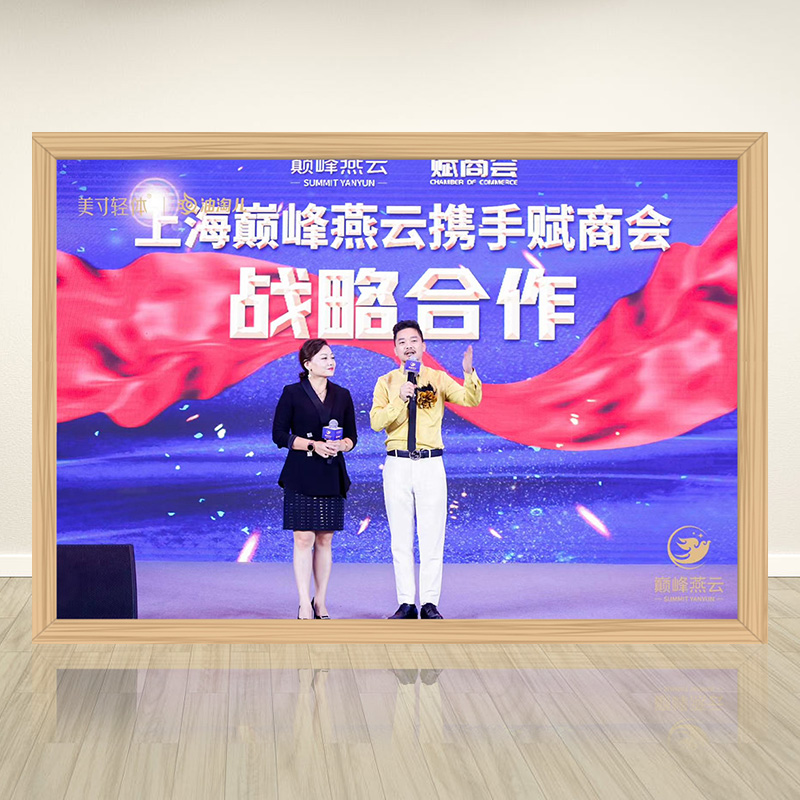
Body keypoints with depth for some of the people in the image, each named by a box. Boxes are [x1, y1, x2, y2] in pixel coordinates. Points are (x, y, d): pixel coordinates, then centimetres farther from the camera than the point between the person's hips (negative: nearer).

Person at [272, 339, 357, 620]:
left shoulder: (342, 395, 10)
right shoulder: (292, 393, -1)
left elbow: (352, 436, 13)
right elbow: (279, 435, -4)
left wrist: (341, 445, -10)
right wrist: (313, 444, -15)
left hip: (332, 475, 4)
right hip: (301, 475, -3)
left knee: (325, 539, 6)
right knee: (304, 538, -6)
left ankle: (320, 602, 13)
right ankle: (304, 605, -2)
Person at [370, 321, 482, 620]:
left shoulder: (438, 379, 5)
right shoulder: (386, 382, 6)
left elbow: (471, 400, -9)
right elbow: (376, 422, -6)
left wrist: (469, 373, -27)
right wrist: (401, 399, -20)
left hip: (430, 464, -1)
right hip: (397, 465, 1)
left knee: (432, 537, 0)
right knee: (401, 539, 5)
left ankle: (429, 604, 6)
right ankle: (406, 604, 10)